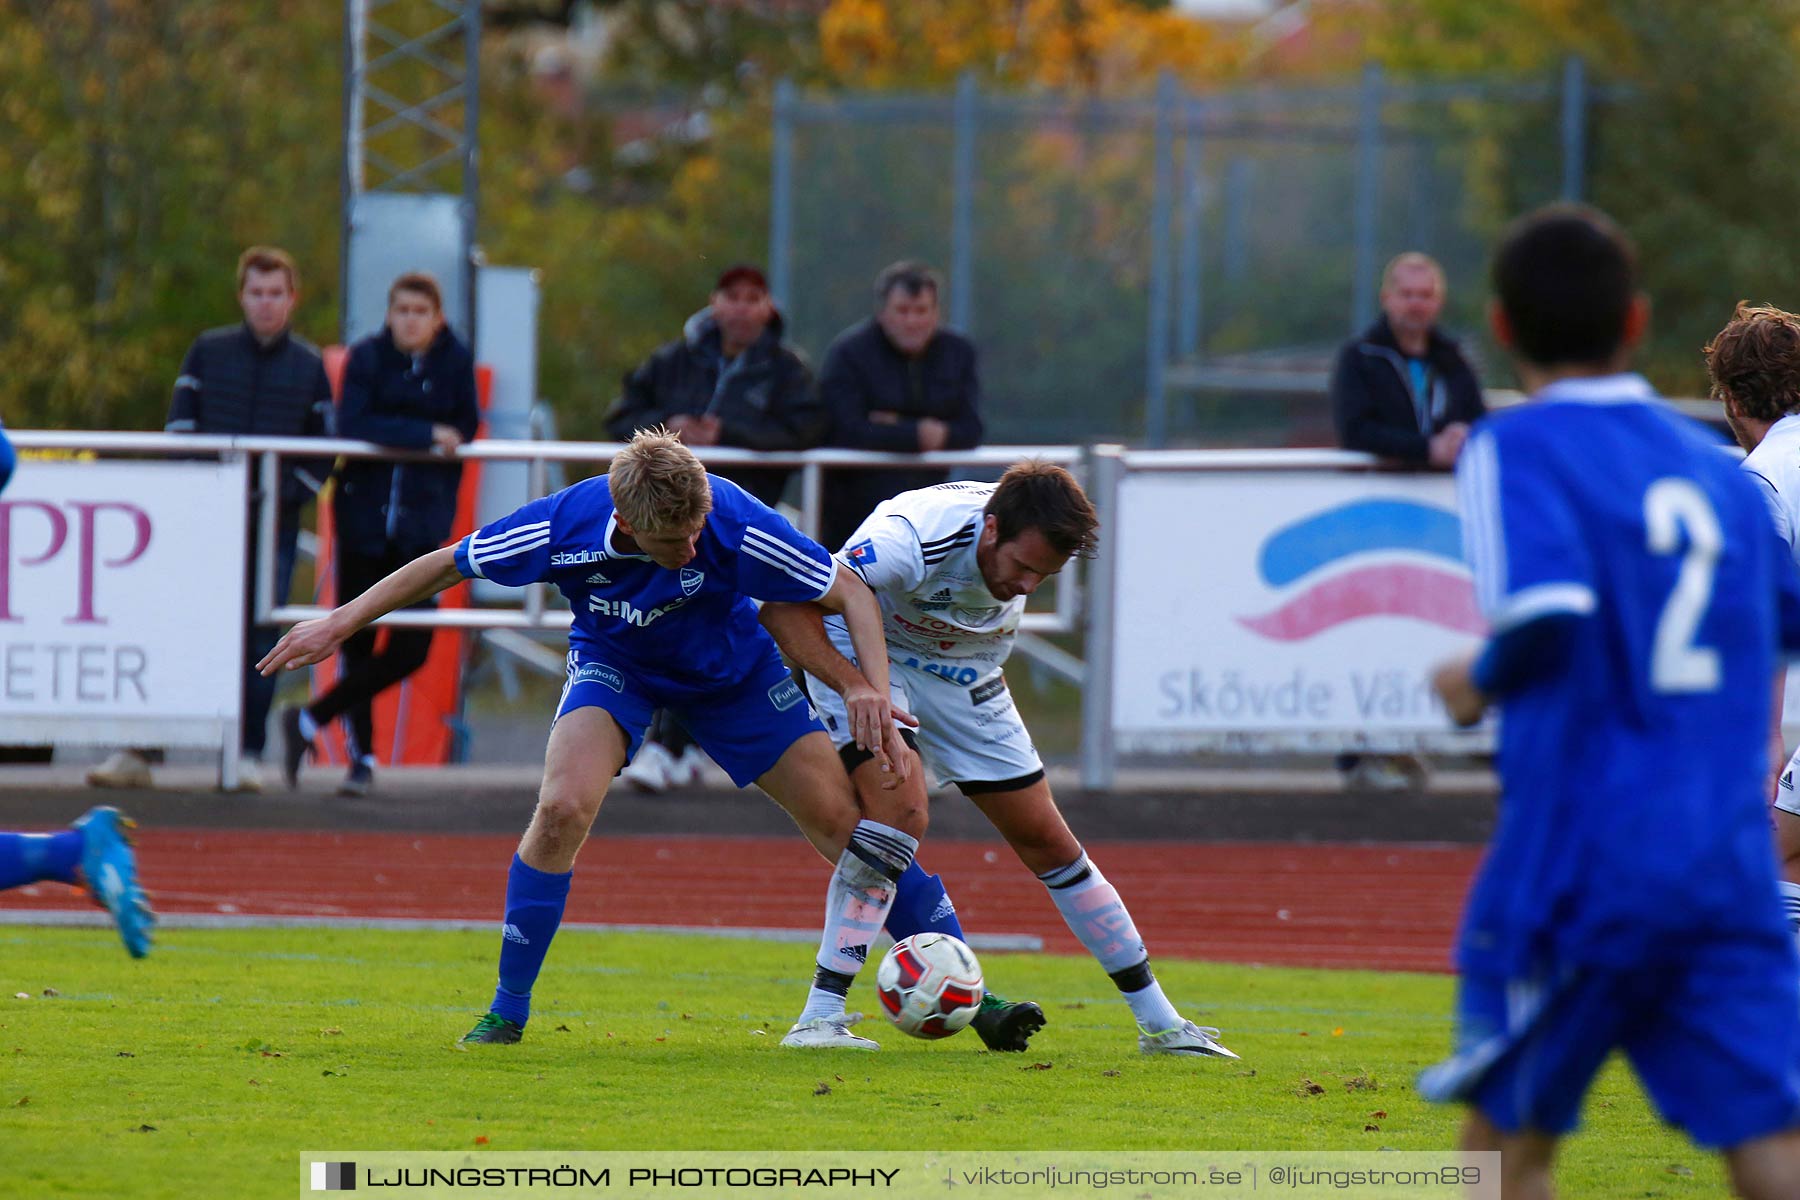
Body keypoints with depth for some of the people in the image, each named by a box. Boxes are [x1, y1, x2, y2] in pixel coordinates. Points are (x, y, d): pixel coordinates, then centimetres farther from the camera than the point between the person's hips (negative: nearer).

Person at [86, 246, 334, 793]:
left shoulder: (309, 366, 7)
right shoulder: (208, 353, 7)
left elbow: (324, 452, 9)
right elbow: (179, 431, 5)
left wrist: (287, 493, -6)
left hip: (274, 524, 0)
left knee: (260, 638, -1)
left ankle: (249, 755, 5)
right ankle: (140, 752, -3)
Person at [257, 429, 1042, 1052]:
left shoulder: (735, 524, -36)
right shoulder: (565, 528, -34)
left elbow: (850, 594, -22)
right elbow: (447, 566, -16)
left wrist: (870, 686, -38)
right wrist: (341, 622, -13)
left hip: (730, 668, 1)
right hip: (615, 663, -1)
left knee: (849, 821, -8)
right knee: (564, 807, -27)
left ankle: (824, 1014, 6)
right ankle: (507, 1010, -11)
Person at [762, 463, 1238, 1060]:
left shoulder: (1038, 533, -18)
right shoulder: (912, 539, -37)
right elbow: (785, 608, -39)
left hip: (964, 673, 5)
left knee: (1045, 839, 5)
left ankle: (1159, 1022, 12)